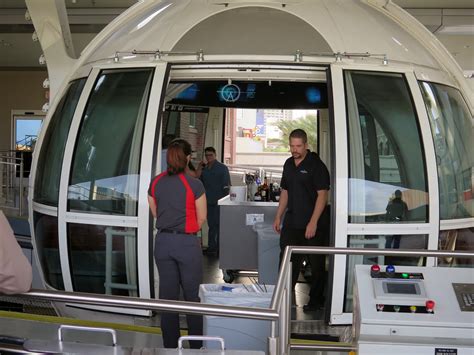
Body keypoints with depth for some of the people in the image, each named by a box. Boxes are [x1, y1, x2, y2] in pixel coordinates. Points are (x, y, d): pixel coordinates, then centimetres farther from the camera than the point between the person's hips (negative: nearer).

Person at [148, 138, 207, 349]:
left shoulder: (155, 183, 1)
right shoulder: (194, 185, -12)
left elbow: (155, 213, 11)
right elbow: (201, 218, -2)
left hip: (163, 242, 4)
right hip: (187, 243, -4)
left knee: (168, 295, 12)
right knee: (192, 295, 7)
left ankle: (170, 346, 19)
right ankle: (197, 345, 13)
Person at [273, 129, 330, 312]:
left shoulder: (316, 165, -11)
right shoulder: (289, 164, 11)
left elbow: (322, 194, -15)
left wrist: (313, 223, -19)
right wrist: (278, 216, 15)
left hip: (314, 224, -7)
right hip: (292, 222, 7)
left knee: (316, 264, 5)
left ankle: (316, 300, 17)